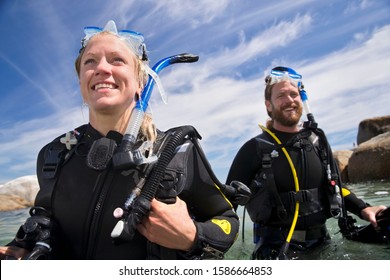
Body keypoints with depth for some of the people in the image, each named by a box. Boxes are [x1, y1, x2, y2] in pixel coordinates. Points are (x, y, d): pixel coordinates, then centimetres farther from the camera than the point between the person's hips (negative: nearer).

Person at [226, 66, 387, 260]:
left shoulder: (317, 139, 8)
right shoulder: (255, 149, -7)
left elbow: (334, 184, 18)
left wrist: (363, 209, 5)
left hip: (321, 243, 5)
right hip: (277, 249, -5)